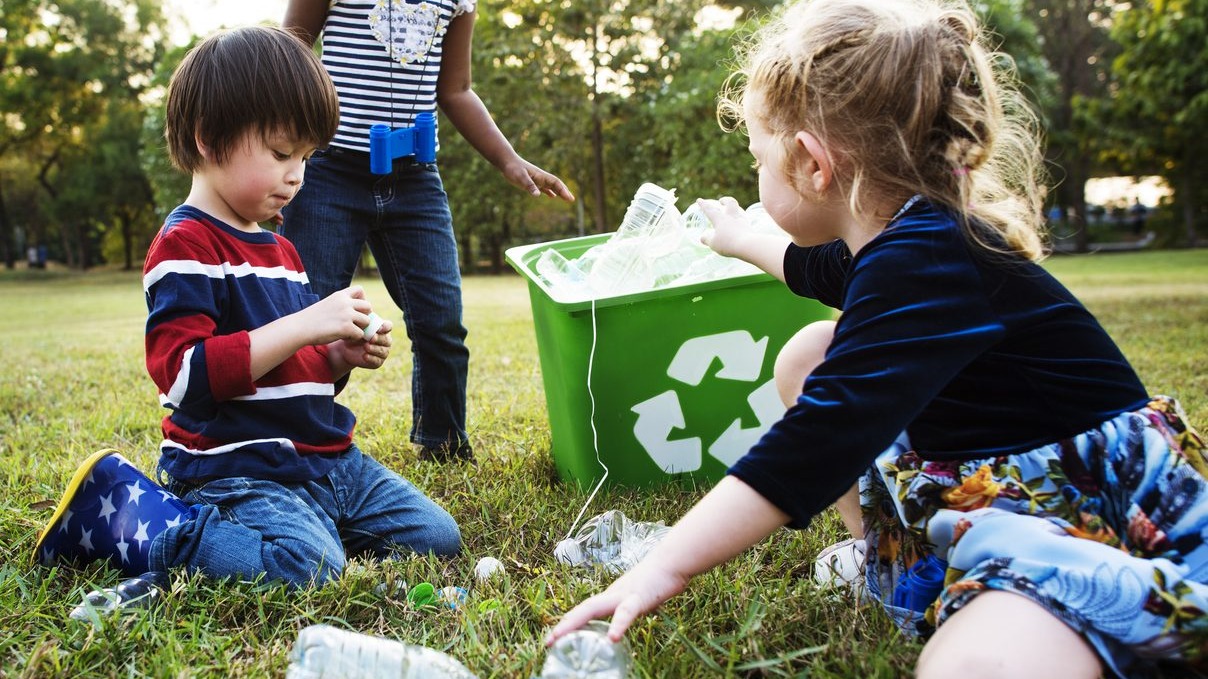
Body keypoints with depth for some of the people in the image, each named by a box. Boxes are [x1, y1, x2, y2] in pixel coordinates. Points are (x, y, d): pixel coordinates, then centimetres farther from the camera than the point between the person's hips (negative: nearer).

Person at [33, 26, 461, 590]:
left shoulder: (280, 250, 18)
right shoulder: (186, 246, -11)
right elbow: (185, 374, -24)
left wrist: (343, 356, 6)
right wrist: (305, 326, -25)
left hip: (328, 457, 9)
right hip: (237, 467, -9)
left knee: (437, 536, 7)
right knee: (306, 562, -33)